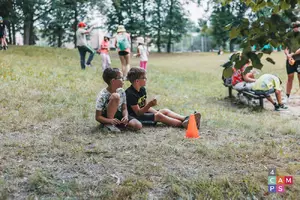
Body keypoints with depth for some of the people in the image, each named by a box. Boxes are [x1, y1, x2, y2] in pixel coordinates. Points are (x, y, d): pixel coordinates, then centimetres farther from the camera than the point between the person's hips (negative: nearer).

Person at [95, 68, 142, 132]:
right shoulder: (102, 95, -20)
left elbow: (124, 108, 1)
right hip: (106, 118, -5)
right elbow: (98, 117, -18)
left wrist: (126, 116, -23)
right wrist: (110, 121, -36)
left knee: (138, 125, -20)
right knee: (115, 96, -31)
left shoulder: (121, 91, -4)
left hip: (119, 115, 5)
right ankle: (109, 124, -20)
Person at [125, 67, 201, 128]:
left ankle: (186, 119, -27)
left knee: (165, 111, -9)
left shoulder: (142, 89, 9)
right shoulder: (130, 93, -20)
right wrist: (149, 105, -34)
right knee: (158, 116, -25)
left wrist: (157, 112, -5)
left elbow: (145, 106, 12)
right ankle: (183, 124, -35)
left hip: (142, 112, 9)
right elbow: (138, 112, -21)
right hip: (134, 116, -9)